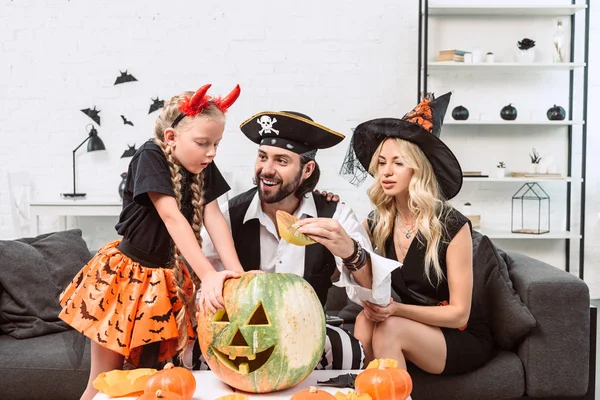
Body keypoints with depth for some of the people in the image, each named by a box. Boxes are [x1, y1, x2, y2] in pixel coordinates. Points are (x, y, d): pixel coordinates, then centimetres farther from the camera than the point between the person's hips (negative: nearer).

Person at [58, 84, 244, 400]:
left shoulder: (204, 170, -3)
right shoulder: (150, 157, -20)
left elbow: (213, 217, -10)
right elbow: (172, 217, -30)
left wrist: (236, 272, -23)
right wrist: (208, 274, -38)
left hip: (167, 278, 5)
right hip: (125, 273, -5)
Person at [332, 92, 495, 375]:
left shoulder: (452, 226, -20)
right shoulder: (378, 223, -6)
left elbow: (459, 313, -17)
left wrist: (396, 309, -30)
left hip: (464, 339, -4)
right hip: (415, 330, 4)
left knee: (387, 327, -31)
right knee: (365, 320, -27)